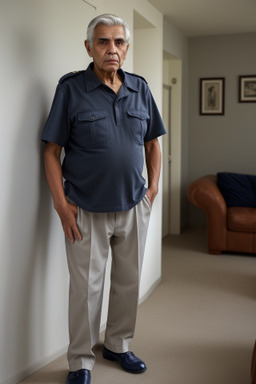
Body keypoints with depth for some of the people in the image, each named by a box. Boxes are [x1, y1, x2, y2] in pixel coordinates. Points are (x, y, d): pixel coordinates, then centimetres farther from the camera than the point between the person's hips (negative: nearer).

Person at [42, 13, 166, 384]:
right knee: (86, 288, 4)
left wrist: (153, 188, 5)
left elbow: (152, 143, 14)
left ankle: (118, 344, 37)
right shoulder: (71, 88, -6)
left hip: (134, 207, 4)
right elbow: (51, 151, -8)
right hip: (86, 210, -4)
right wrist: (61, 204, -13)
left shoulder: (140, 88, 6)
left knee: (129, 282, 15)